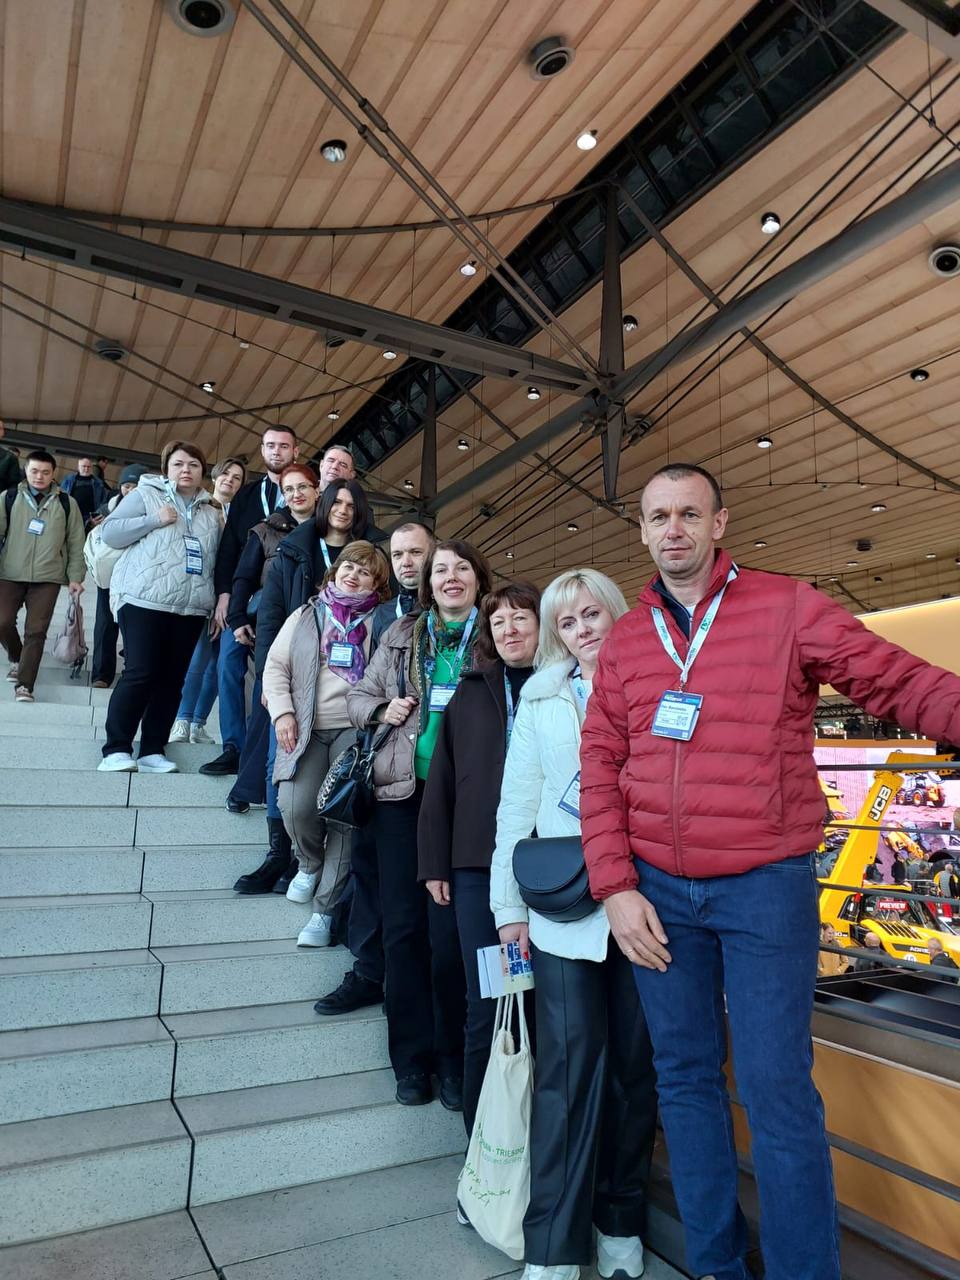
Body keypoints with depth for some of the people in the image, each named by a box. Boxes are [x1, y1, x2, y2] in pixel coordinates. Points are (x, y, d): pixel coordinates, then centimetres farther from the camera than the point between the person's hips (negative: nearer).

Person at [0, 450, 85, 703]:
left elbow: (76, 543, 7)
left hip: (48, 577, -1)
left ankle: (24, 684, 3)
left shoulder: (67, 503, 6)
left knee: (36, 631, -3)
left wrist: (75, 577, 1)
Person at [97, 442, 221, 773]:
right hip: (145, 601, -4)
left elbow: (218, 559, 19)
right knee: (140, 673, -10)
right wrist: (154, 520, -12)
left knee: (172, 679, 4)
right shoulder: (145, 494, 5)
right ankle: (116, 749, -1)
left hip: (192, 608, 5)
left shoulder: (212, 511, 17)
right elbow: (109, 532, -2)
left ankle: (152, 750, 11)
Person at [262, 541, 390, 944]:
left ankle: (324, 910, 7)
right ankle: (310, 864, 21)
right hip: (306, 729, 2)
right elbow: (276, 666, 11)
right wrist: (282, 713, -1)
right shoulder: (305, 616, 15)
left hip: (356, 730, -1)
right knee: (297, 807, -14)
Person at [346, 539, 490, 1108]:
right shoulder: (401, 635, 10)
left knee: (449, 930, -2)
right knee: (403, 925, 7)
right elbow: (357, 697, 17)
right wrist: (382, 710, -2)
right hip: (402, 792, 3)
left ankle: (453, 1056, 19)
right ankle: (412, 1055, 23)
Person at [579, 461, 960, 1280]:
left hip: (767, 887, -3)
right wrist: (615, 886, -4)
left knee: (778, 1095, 2)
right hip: (657, 891, 4)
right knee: (686, 1079, 15)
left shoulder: (787, 607, -2)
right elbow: (600, 768, 4)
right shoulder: (624, 641, 7)